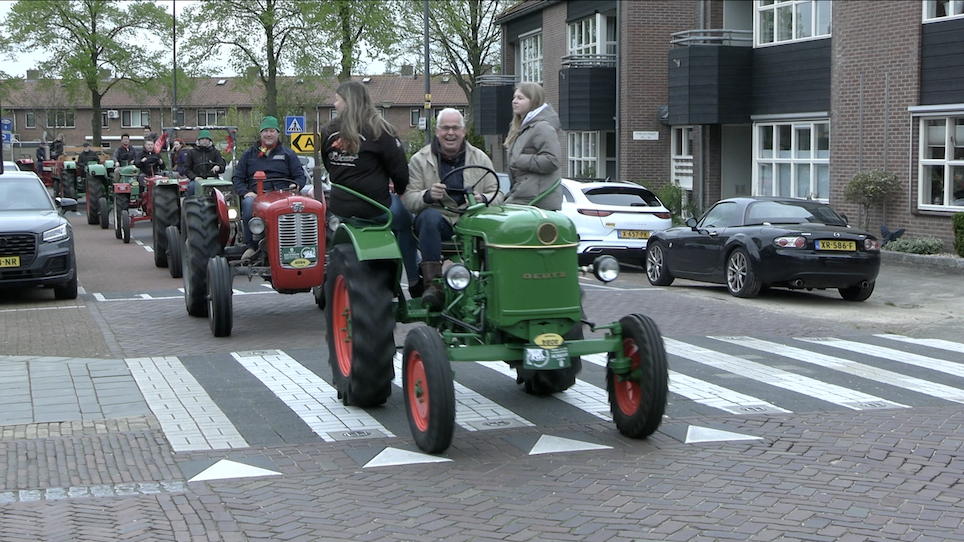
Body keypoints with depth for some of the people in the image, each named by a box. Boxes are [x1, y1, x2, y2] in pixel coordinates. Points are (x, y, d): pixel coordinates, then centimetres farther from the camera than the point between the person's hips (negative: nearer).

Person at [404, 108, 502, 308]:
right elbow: (408, 199, -3)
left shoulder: (480, 158, 14)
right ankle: (432, 284, -40)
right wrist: (427, 196, -26)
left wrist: (483, 199, -16)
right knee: (429, 217, -37)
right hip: (438, 218, -1)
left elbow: (497, 194, 9)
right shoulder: (420, 160, 6)